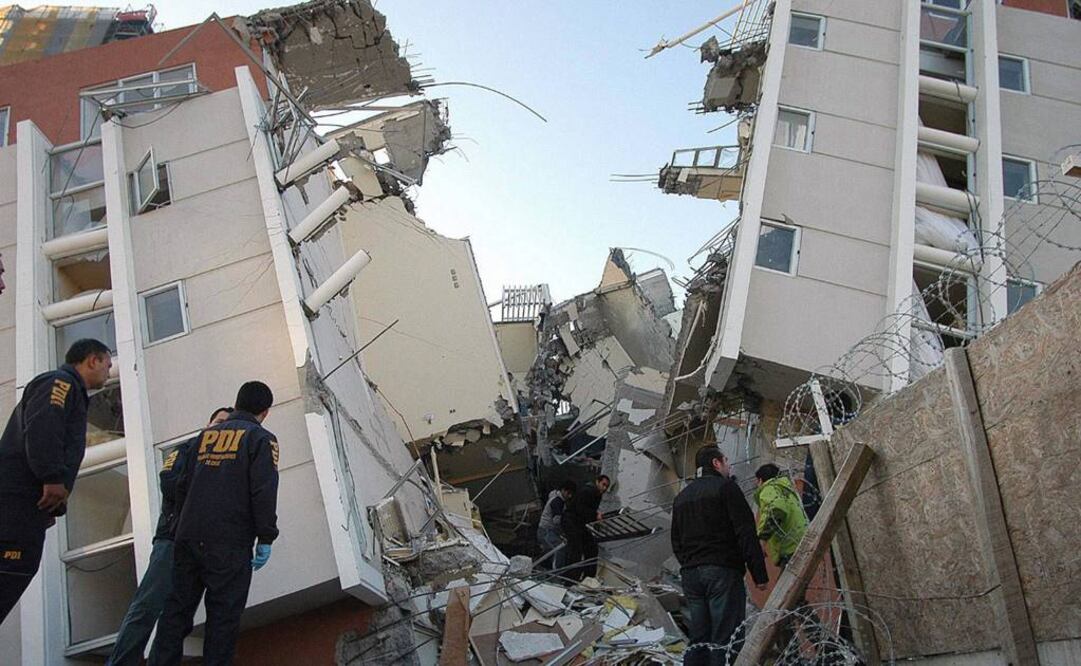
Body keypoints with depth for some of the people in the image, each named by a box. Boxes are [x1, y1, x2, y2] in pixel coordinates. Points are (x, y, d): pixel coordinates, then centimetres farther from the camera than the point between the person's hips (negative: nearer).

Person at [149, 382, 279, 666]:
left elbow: (182, 486, 17)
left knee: (177, 607, 9)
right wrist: (266, 539, -8)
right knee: (224, 613, -2)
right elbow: (263, 491, -10)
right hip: (229, 542, -5)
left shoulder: (204, 436, 18)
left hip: (188, 536, 5)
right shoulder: (261, 438, 1)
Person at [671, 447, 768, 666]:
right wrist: (759, 574, -9)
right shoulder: (726, 487, -2)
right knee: (725, 640, -7)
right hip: (723, 572, -7)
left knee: (697, 640, 8)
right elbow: (746, 534, -9)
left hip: (690, 574, 7)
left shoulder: (681, 497, 20)